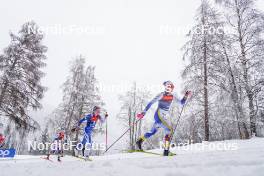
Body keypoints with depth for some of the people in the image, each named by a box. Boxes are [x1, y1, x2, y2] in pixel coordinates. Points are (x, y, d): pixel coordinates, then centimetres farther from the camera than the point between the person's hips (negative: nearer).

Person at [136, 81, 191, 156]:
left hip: (165, 117, 7)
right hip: (159, 115, -7)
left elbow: (182, 103, 10)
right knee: (169, 130, -21)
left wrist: (185, 96, -6)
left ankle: (140, 140, 36)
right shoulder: (161, 95, -10)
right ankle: (166, 150, -16)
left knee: (153, 132, 18)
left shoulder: (173, 96, 6)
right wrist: (144, 112, -15)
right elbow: (151, 103, -10)